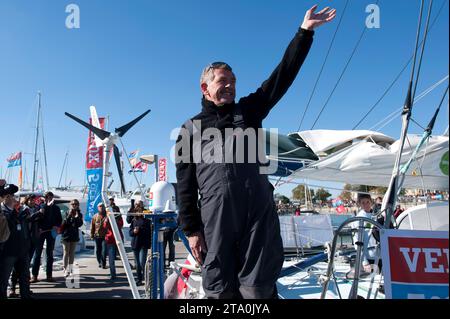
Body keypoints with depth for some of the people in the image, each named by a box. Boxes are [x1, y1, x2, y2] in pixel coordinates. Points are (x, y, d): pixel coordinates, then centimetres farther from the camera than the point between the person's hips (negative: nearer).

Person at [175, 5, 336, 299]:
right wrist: (191, 229, 1)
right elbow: (186, 186, 9)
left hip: (260, 209, 1)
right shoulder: (191, 129, 14)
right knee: (220, 289, 4)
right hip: (215, 216, 0)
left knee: (258, 287, 0)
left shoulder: (248, 112, 19)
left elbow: (282, 76, 14)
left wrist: (305, 32, 10)